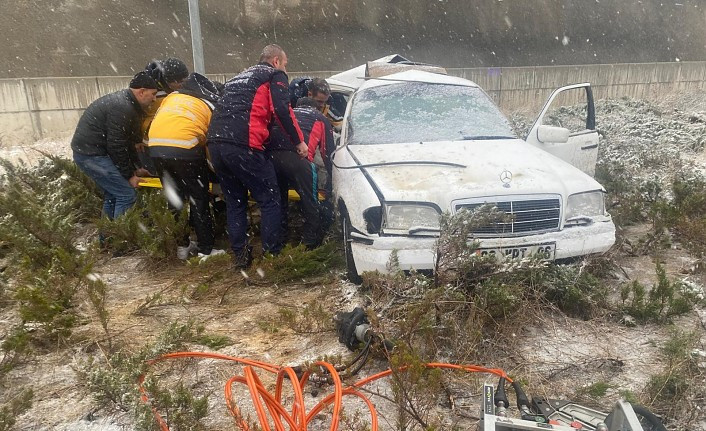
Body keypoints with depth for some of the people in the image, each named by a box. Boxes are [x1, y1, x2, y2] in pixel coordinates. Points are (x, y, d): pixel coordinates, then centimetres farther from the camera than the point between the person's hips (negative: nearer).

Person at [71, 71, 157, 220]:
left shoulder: (126, 103, 11)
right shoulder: (122, 108, -21)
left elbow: (128, 140, 17)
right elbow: (116, 146, -21)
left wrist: (134, 169, 17)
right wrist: (128, 175, -11)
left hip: (87, 151, 11)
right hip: (92, 154, -11)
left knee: (112, 194, 18)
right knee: (127, 195, -10)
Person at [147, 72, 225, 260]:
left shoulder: (172, 96, 29)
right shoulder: (211, 105, 18)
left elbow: (152, 121, 24)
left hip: (156, 146, 5)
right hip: (185, 147, -4)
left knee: (175, 198, 20)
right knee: (199, 200, 9)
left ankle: (182, 245, 29)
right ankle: (206, 250, 14)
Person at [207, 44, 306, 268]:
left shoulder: (238, 78, 32)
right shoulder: (275, 75, 10)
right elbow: (282, 110, -6)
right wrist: (298, 141, -1)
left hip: (215, 142, 8)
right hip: (243, 146, -7)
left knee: (234, 202, 17)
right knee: (270, 200, 4)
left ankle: (240, 255, 19)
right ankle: (272, 254, 5)